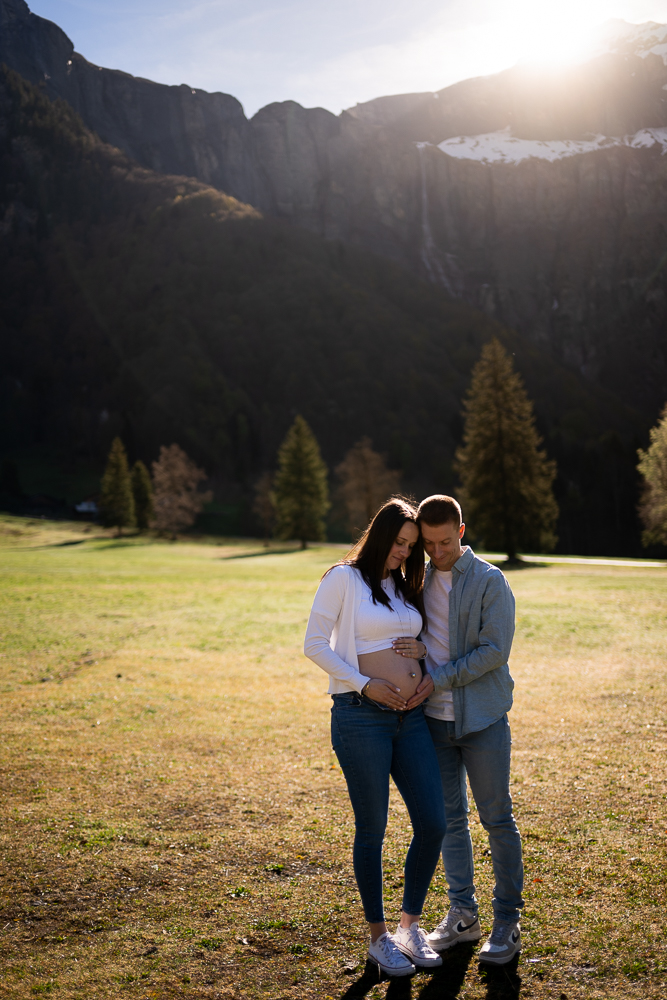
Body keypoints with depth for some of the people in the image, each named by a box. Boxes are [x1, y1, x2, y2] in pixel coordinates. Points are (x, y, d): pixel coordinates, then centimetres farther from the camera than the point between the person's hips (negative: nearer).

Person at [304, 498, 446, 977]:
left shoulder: (405, 587, 16)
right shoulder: (344, 579, -3)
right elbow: (315, 644, -7)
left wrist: (423, 649, 1)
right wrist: (365, 684, -14)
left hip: (412, 717, 6)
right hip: (362, 716, -6)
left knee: (433, 824, 3)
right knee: (372, 830, 4)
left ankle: (410, 925, 23)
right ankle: (379, 937, 20)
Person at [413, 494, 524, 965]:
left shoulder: (490, 582, -8)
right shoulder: (420, 579, 8)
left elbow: (494, 651, -14)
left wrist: (439, 679, -18)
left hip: (482, 718, -5)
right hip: (434, 718, 5)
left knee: (498, 820, 3)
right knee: (449, 819, 11)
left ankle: (508, 921, 15)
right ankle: (463, 915, 23)